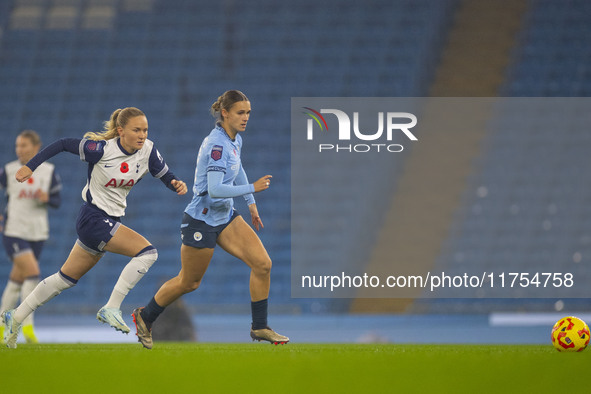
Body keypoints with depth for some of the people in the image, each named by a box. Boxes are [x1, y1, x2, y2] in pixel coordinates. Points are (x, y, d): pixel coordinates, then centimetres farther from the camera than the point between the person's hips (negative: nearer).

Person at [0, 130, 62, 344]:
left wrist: (46, 198, -15)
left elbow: (57, 201, 6)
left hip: (37, 233, 3)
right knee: (33, 272, -19)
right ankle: (27, 325, -15)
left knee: (17, 279, 9)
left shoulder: (48, 171, 3)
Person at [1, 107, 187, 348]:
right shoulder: (102, 149, -18)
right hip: (94, 218, -7)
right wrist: (30, 166, -9)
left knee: (67, 279, 16)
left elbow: (165, 175, 3)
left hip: (110, 221, 7)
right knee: (147, 252, -21)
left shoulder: (148, 151, -4)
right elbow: (62, 144, -9)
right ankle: (111, 309, -16)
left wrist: (176, 184, -20)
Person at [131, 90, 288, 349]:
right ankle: (145, 316, 31)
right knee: (189, 283, 8)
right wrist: (252, 188, -31)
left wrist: (251, 203, 28)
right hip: (202, 221, -8)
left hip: (225, 216, 8)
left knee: (262, 264, -6)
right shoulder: (217, 144, -25)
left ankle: (259, 328, 5)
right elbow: (214, 189, -32)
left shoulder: (235, 140, 3)